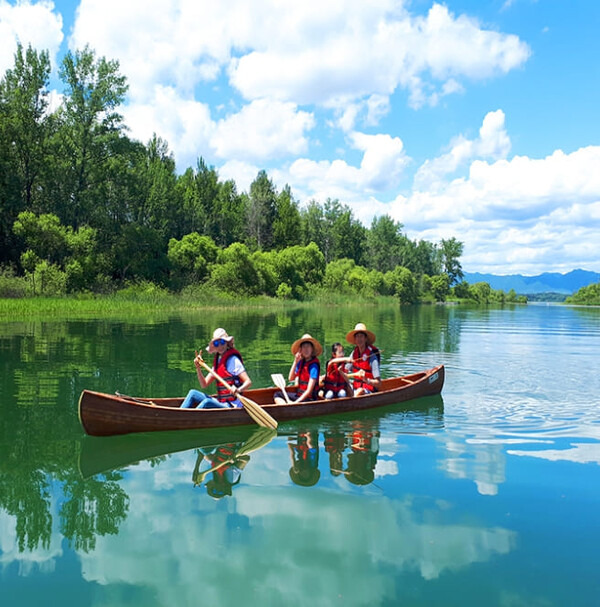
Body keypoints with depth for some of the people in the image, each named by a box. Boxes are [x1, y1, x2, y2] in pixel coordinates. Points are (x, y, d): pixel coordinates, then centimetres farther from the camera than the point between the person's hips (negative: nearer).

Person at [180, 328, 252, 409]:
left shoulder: (233, 360, -10)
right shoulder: (217, 361, 13)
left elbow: (248, 382, -16)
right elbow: (204, 384, 14)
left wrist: (238, 390, -35)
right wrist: (198, 368, 0)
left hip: (232, 406, -8)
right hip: (220, 403, 8)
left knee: (207, 402, -31)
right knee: (193, 393, 3)